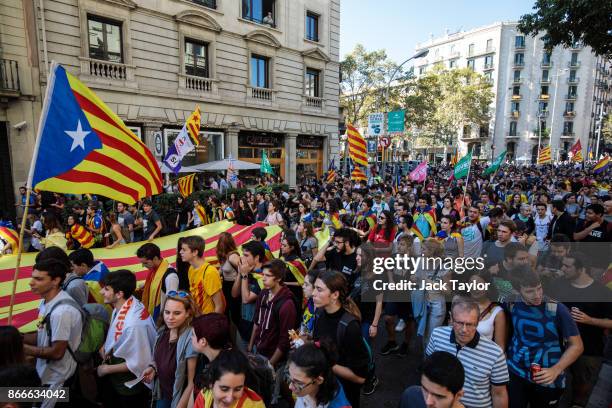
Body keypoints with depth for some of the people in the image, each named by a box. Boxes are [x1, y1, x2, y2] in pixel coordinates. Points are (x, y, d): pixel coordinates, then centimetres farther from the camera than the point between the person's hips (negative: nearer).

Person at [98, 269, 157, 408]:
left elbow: (138, 363, -29)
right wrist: (107, 345, -5)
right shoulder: (122, 305, -12)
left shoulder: (134, 324, -39)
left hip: (131, 385, -7)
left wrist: (107, 369, -16)